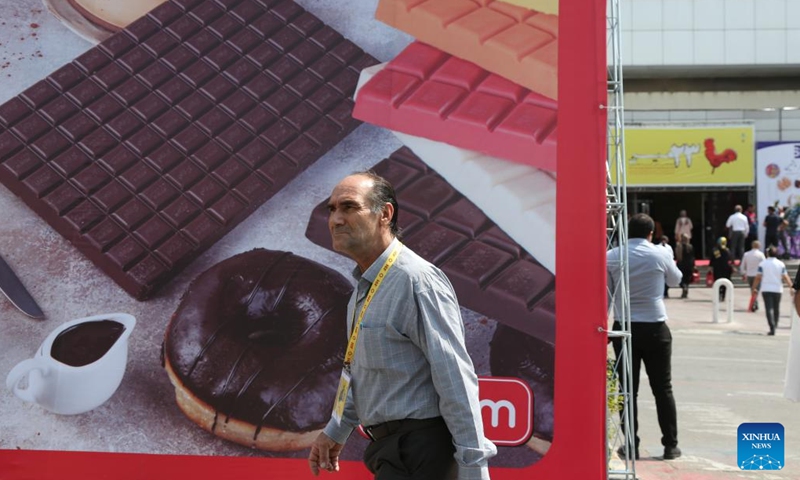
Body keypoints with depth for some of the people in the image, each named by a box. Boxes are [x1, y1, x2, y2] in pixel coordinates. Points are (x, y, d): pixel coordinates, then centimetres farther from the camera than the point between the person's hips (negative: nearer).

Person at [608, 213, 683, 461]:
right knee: (663, 388, 7)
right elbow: (676, 280, 16)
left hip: (624, 328, 1)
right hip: (655, 328, -1)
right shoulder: (660, 254, -2)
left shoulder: (611, 256, -1)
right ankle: (670, 445, 10)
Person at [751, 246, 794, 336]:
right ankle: (775, 326, 25)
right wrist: (792, 287, 0)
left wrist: (754, 288, 3)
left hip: (766, 289, -2)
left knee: (769, 308, -7)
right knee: (776, 309, 16)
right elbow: (785, 277, -3)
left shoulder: (762, 264, -2)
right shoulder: (781, 264, 2)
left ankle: (772, 328, -18)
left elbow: (758, 277, -4)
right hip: (777, 289, 2)